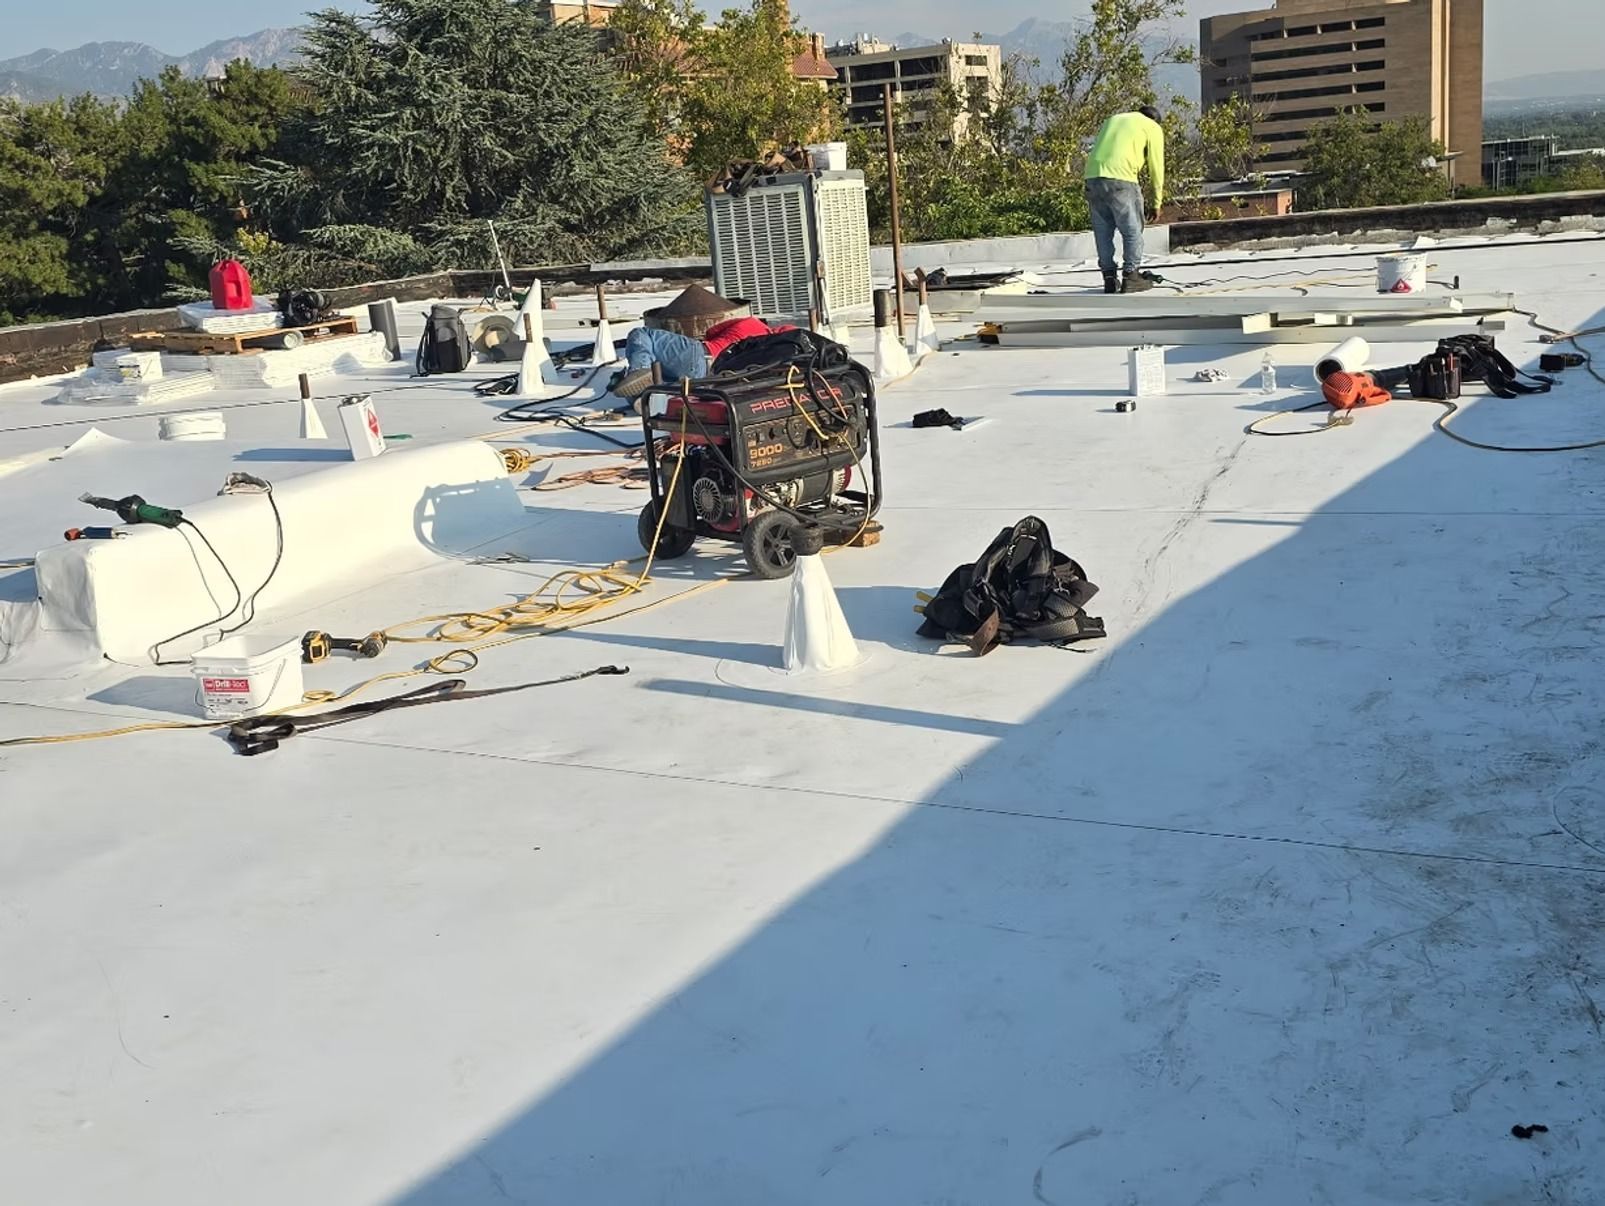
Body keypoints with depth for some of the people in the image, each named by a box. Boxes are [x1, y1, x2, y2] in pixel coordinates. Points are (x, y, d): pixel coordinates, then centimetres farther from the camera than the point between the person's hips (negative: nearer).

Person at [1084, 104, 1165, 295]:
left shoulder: (1113, 119, 31)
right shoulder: (1153, 128, 15)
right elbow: (1156, 168, 13)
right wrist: (1157, 204, 19)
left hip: (1092, 176, 5)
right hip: (1120, 179, -5)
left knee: (1102, 230, 12)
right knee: (1132, 231, 6)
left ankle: (1109, 278, 13)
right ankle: (1131, 277, 6)